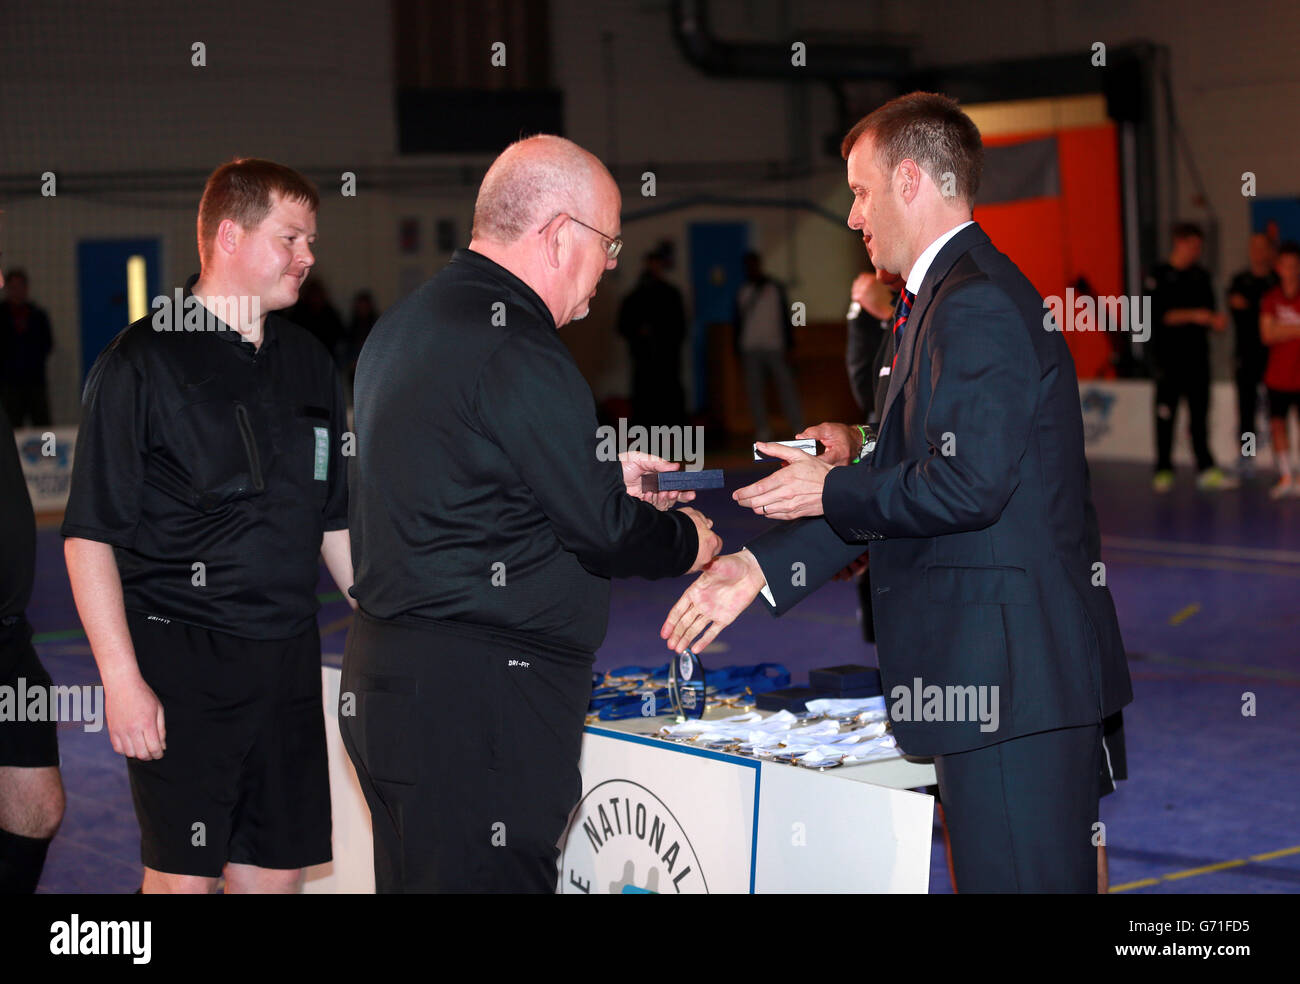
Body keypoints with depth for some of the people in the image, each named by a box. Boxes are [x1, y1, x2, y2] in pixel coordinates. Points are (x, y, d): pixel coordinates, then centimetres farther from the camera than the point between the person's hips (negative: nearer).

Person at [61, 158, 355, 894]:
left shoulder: (309, 363, 13)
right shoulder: (143, 362, -6)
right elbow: (91, 535, -9)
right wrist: (123, 678, -15)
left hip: (289, 659, 6)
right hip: (182, 659, -6)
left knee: (278, 868, 9)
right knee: (183, 874, -3)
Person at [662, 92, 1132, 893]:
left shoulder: (976, 305, -15)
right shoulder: (953, 299, 19)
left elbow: (967, 486, -23)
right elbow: (897, 487, 21)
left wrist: (832, 490, -7)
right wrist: (759, 568, 16)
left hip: (1012, 668, -11)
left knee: (1016, 878, -5)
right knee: (988, 870, 15)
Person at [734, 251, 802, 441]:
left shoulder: (775, 289, 8)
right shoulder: (742, 292, 11)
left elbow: (785, 318, 8)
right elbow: (738, 322, 13)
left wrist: (788, 346, 2)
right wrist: (739, 350, 8)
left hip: (775, 347, -1)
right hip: (751, 350, 1)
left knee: (787, 387, -5)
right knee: (754, 391, -2)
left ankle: (799, 430, -2)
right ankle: (763, 433, 2)